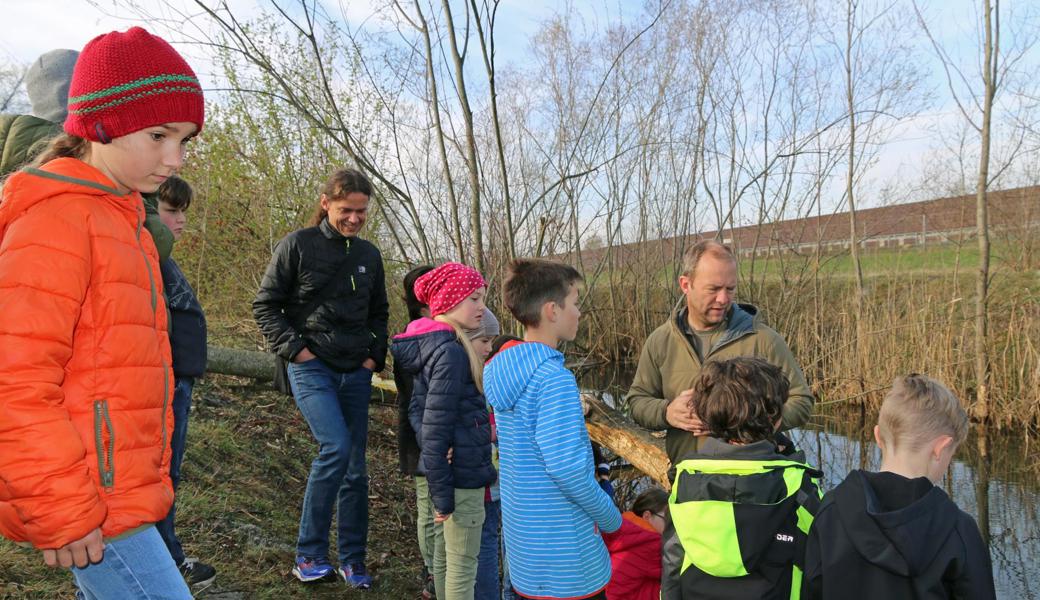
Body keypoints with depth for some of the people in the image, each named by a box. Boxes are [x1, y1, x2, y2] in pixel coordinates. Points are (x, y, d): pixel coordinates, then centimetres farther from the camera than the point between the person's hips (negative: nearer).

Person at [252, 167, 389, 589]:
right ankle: (309, 555, -5)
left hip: (356, 373, 5)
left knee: (355, 467, 6)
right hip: (312, 368, -5)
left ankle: (352, 560, 19)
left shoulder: (369, 255, 11)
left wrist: (375, 353, 7)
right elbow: (265, 305, -1)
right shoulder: (297, 245, -3)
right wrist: (294, 347, -11)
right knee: (336, 447, -21)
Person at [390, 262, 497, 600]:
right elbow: (437, 428, -22)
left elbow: (417, 408, 10)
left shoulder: (431, 344, 9)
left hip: (441, 469, 9)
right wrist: (443, 495, -18)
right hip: (459, 476, -9)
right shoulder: (451, 352, -21)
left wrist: (432, 445, -8)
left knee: (443, 555, 21)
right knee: (462, 567, 3)